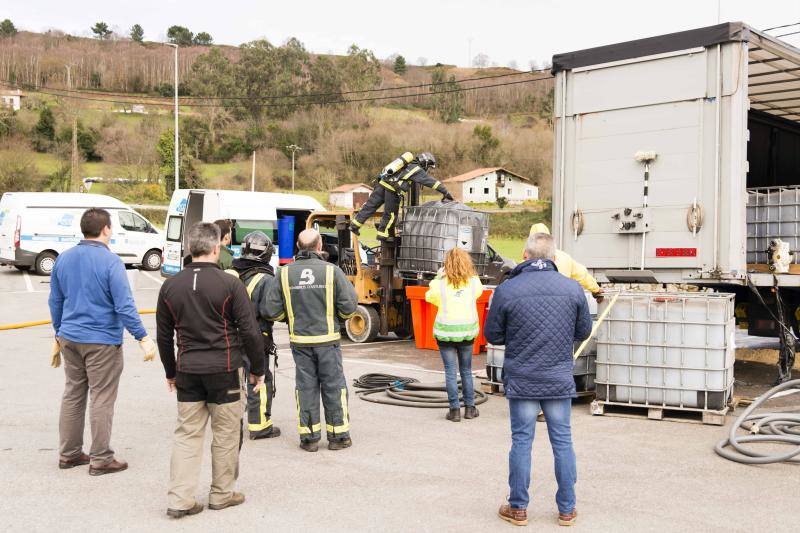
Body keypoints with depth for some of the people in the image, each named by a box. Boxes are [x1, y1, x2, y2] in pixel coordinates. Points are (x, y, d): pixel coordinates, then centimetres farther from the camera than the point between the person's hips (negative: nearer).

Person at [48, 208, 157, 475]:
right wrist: (143, 338, -16)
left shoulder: (63, 259, 6)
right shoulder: (110, 261, -15)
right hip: (102, 342, -6)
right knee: (102, 400, 2)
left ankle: (69, 454, 25)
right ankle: (101, 459, 9)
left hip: (69, 339, 7)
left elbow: (55, 302, 13)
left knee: (72, 395, 16)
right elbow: (124, 305, -19)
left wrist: (59, 336, 23)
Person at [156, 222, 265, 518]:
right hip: (225, 370, -4)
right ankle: (221, 495, 20)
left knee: (187, 433, 10)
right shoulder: (229, 285, -9)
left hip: (187, 370, 4)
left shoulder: (170, 286, 4)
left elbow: (164, 336, 11)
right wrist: (258, 370, 2)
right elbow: (250, 331, -9)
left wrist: (170, 372, 22)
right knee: (226, 434, 9)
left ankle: (179, 500, 8)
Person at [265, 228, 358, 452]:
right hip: (327, 340, -2)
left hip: (300, 341, 2)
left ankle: (309, 437, 15)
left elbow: (273, 311, -2)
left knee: (306, 387, 10)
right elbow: (349, 308, -10)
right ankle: (338, 436, 16)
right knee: (334, 387, 9)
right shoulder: (332, 271, -9)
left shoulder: (285, 273, -3)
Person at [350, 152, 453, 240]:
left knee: (370, 205, 9)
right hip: (392, 190, -7)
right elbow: (432, 182, 2)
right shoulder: (418, 171, 3)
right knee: (391, 213, 6)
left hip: (383, 183, 7)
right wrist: (445, 192, 4)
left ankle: (355, 225, 11)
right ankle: (383, 233, 13)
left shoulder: (408, 164, 25)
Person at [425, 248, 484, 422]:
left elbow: (429, 297, 8)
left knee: (450, 372, 4)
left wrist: (438, 277, 16)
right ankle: (469, 407, 21)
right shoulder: (474, 283, -3)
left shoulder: (440, 284, -9)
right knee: (466, 370, 16)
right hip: (467, 331, 2)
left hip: (446, 332, -2)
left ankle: (455, 409, 4)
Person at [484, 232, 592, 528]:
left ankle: (518, 508, 19)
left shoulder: (506, 290, -10)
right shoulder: (572, 288, -4)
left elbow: (492, 334, -1)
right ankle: (567, 509, 21)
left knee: (521, 441, 9)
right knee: (562, 442, 11)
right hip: (560, 380, 1)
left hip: (521, 381, -1)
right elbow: (584, 331, 6)